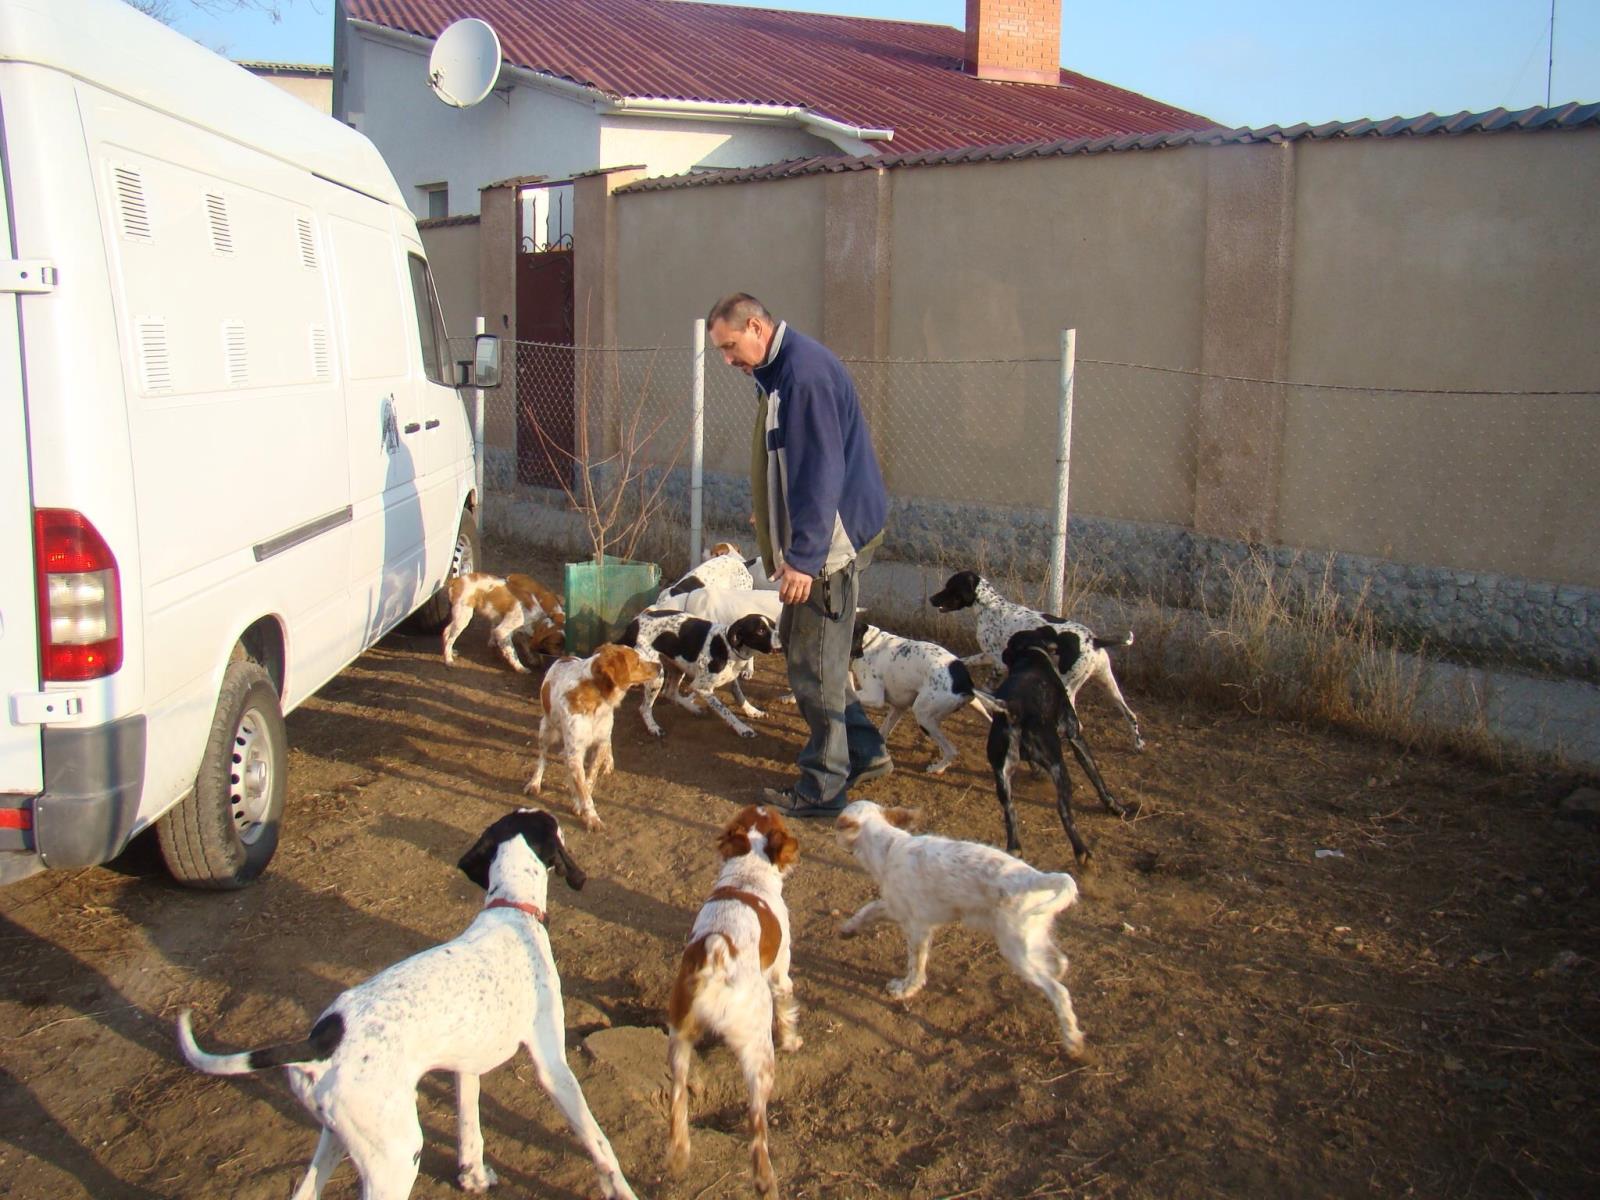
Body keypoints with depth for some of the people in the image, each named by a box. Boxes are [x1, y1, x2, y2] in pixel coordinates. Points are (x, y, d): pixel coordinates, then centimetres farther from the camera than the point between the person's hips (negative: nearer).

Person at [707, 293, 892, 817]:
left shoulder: (804, 371, -20)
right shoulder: (780, 370, 13)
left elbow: (820, 471, -24)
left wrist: (803, 556, -25)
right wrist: (789, 545, 26)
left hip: (828, 540, -11)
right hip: (812, 537, 11)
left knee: (815, 663, -3)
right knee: (798, 643, 18)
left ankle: (823, 788, 9)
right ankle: (865, 752, 28)